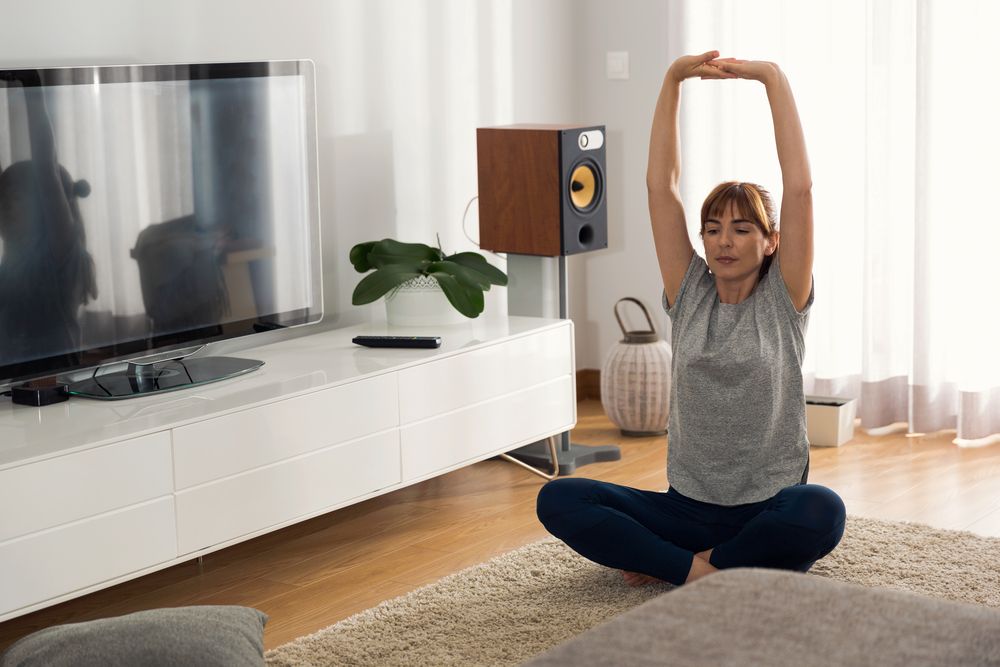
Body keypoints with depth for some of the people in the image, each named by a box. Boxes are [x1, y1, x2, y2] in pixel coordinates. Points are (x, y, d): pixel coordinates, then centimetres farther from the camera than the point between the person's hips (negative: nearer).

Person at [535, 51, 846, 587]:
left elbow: (799, 186, -11)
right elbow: (661, 184, -1)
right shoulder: (689, 295, 6)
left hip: (769, 508, -2)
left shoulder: (783, 298, 0)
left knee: (823, 512, -38)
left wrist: (773, 79, -13)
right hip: (688, 506, 2)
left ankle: (666, 563, -18)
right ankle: (699, 569, -20)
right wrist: (673, 80, -7)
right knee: (557, 500, -18)